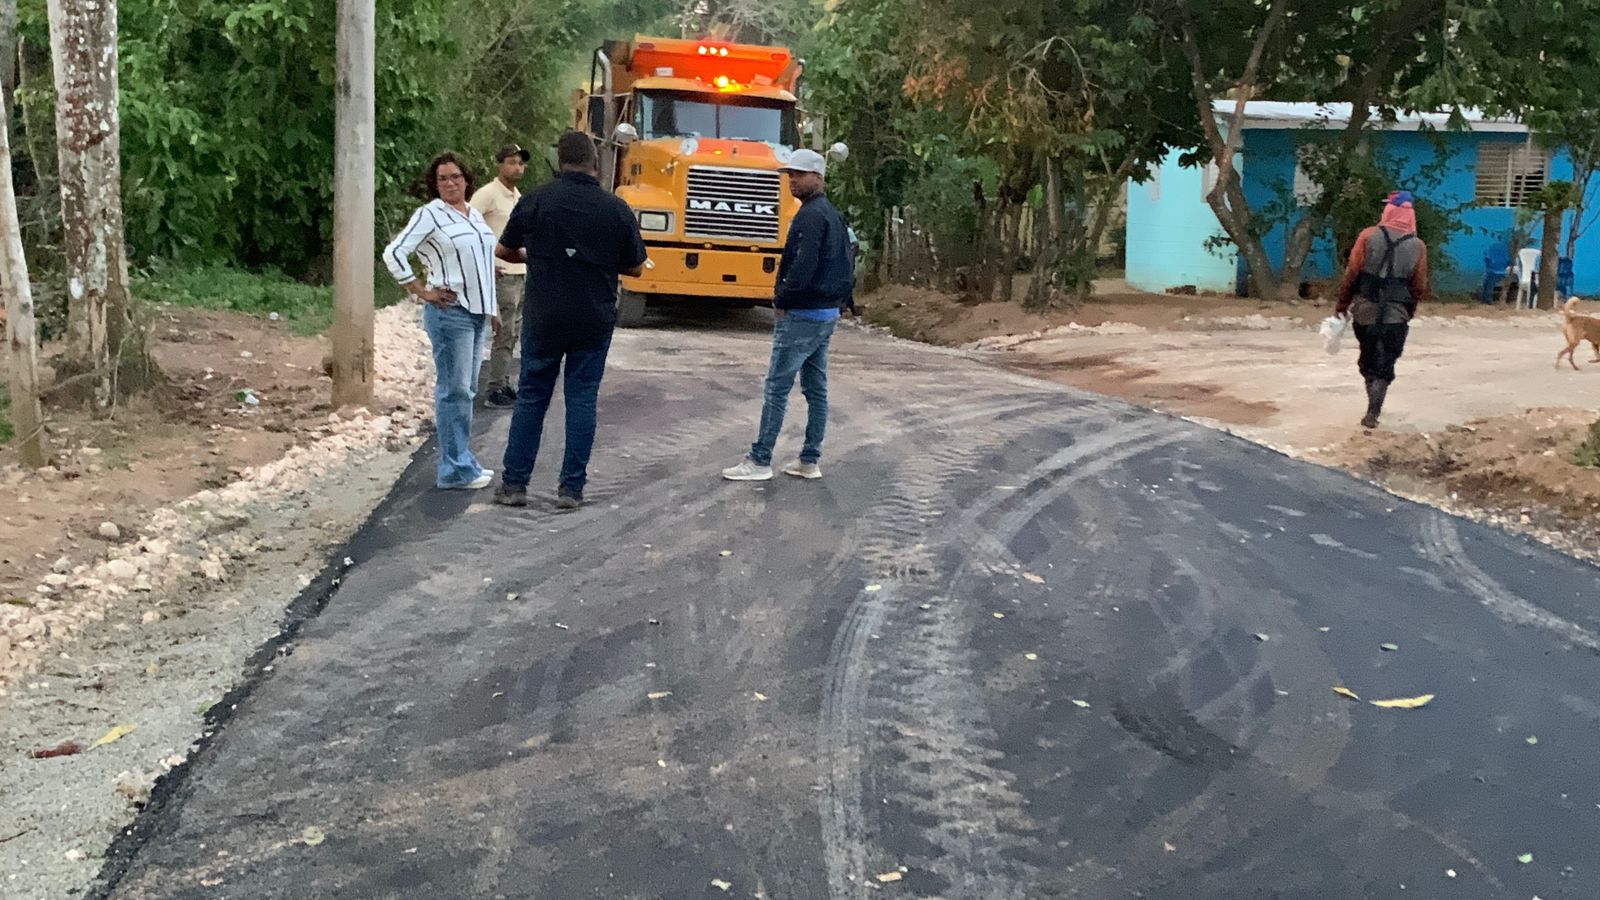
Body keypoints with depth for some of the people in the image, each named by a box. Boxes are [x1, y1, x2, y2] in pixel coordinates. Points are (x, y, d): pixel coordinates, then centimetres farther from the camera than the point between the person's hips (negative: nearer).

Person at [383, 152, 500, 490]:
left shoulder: (475, 215, 15)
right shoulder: (429, 214, -8)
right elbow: (393, 253, -13)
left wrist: (492, 305, 19)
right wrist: (423, 292, -13)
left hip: (478, 313, 8)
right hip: (451, 313, -8)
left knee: (467, 390, 13)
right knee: (454, 390, -6)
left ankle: (462, 460, 22)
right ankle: (456, 470, -1)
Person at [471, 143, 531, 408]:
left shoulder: (517, 195, 16)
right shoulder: (488, 193, -11)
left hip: (520, 275, 9)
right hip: (501, 275, -9)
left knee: (512, 334, 12)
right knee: (505, 334, -8)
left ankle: (504, 385, 21)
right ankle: (495, 391, -2)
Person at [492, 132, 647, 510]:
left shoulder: (535, 201, -5)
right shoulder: (617, 209, -4)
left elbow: (503, 251, 8)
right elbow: (634, 268, 4)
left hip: (543, 318, 0)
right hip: (594, 319, 0)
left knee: (531, 397, 10)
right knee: (582, 399, 7)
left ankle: (514, 484, 11)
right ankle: (572, 488, 6)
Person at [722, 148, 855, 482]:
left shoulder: (810, 216, -16)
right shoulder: (833, 214, 15)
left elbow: (803, 266, -25)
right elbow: (846, 266, 20)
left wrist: (782, 301, -13)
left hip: (801, 316, -10)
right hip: (828, 314, 10)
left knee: (777, 387, -6)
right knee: (816, 388, 11)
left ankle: (759, 461, -2)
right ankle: (810, 460, 16)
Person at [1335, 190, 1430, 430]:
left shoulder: (1368, 236, -6)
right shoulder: (1418, 246, -3)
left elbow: (1351, 273, -6)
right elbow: (1420, 287, 2)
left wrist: (1342, 304, 4)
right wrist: (1408, 311, 18)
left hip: (1364, 312, 1)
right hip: (1395, 316, -1)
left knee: (1368, 361, 18)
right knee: (1384, 367, 4)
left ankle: (1374, 407, 26)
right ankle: (1372, 414, -6)